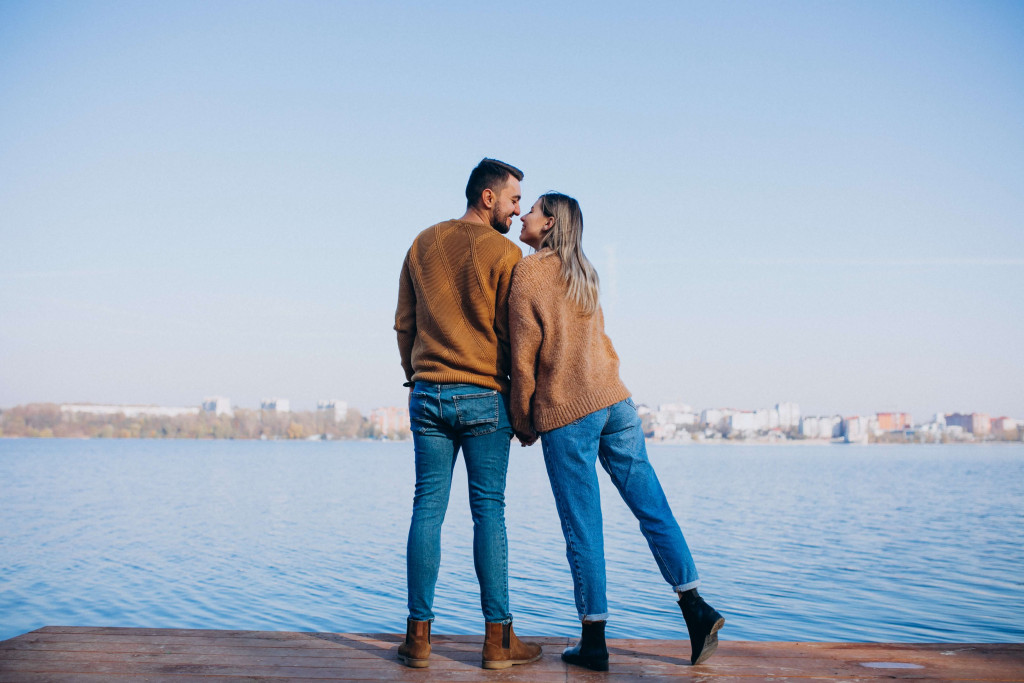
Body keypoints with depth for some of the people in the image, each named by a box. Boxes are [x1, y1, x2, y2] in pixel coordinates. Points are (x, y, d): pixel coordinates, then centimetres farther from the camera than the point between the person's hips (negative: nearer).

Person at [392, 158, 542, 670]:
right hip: (484, 397, -4)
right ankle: (498, 638, 6)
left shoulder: (423, 244, 10)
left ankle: (418, 635, 8)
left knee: (427, 509, 6)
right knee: (489, 512, 1)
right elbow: (514, 332, -6)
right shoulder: (503, 252, -6)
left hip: (427, 393, 4)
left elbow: (404, 322, 13)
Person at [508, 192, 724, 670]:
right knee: (652, 509, 6)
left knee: (582, 529, -1)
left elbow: (524, 356, -6)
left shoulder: (527, 272, -3)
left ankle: (594, 641, 5)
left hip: (565, 413, -6)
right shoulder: (583, 274, 18)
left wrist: (523, 423, 2)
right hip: (614, 400, 6)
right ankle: (695, 607, 2)